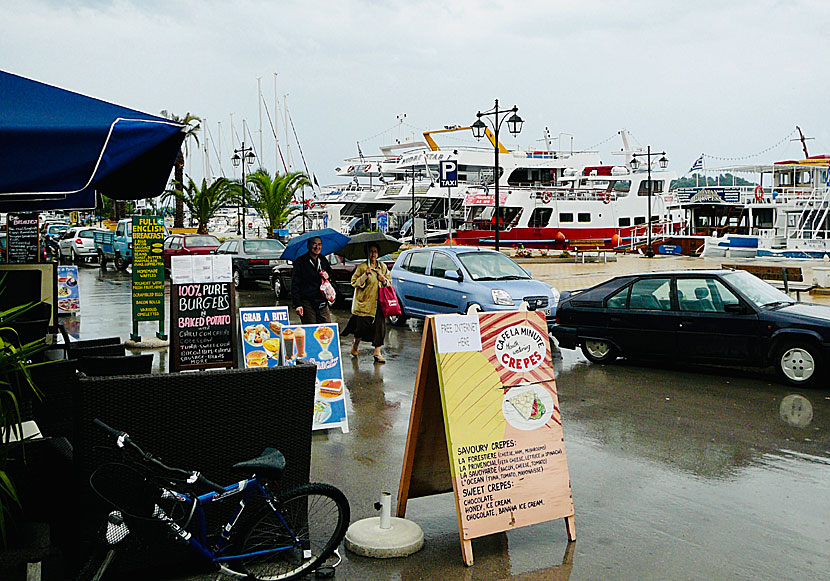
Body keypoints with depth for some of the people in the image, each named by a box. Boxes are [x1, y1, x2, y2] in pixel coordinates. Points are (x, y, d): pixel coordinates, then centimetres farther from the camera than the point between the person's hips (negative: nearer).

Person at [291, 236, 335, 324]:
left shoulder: (323, 260, 12)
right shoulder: (300, 262, -5)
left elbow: (331, 273, 29)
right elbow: (295, 285, -7)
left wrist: (328, 276, 3)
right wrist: (297, 304, -16)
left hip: (322, 303, 5)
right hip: (307, 303, -5)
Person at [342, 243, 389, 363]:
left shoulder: (383, 267, 12)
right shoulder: (362, 267, -3)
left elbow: (390, 281, 20)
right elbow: (354, 282, -8)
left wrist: (384, 280, -2)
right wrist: (365, 275, -20)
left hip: (379, 302, 4)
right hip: (364, 302, -4)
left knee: (380, 326, -5)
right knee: (363, 326, -2)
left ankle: (377, 352, 1)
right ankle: (355, 344, 28)